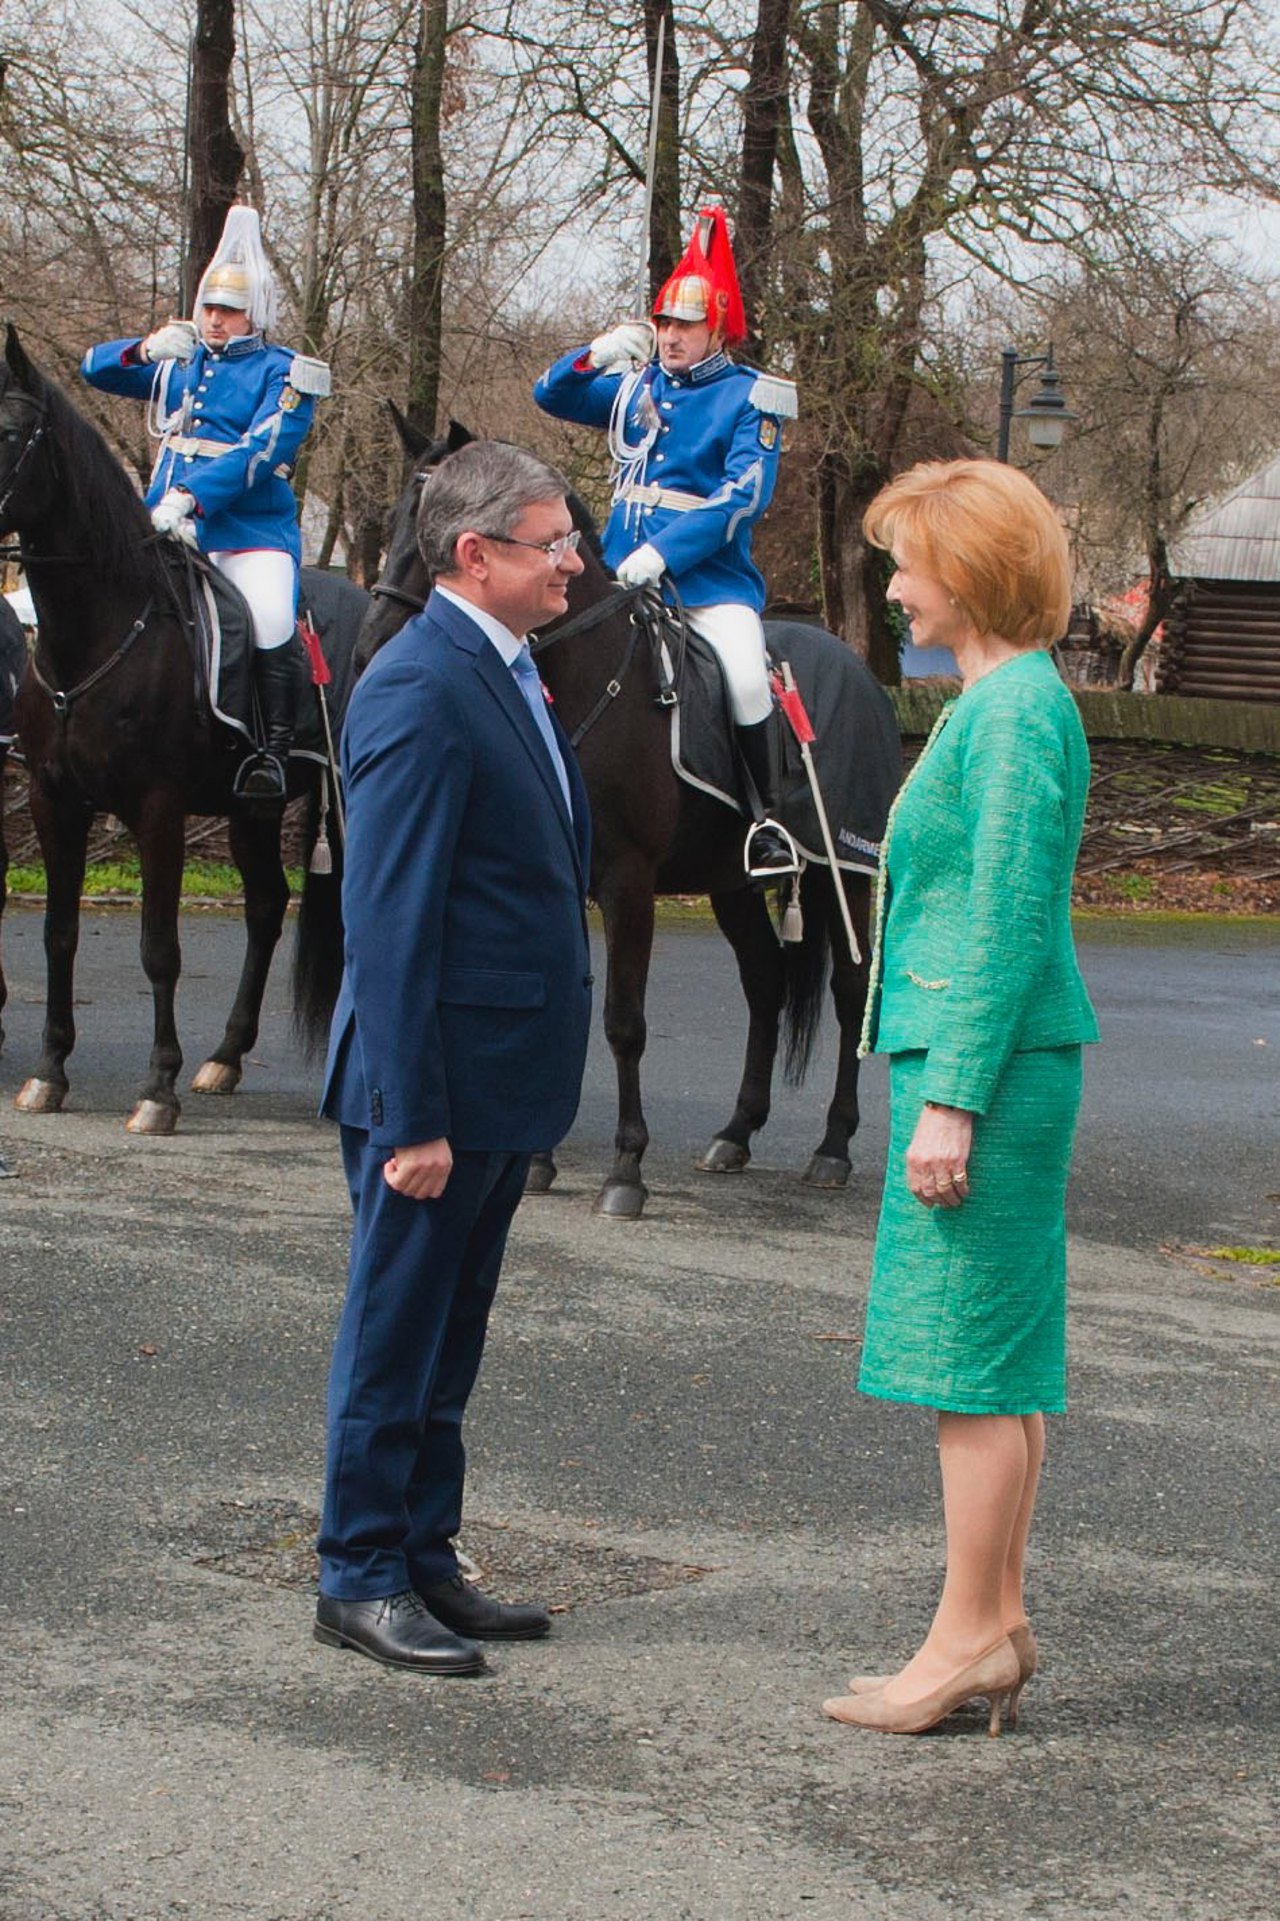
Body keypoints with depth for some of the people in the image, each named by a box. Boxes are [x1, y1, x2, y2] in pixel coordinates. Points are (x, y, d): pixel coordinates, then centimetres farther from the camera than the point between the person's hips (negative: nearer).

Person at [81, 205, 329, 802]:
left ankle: (275, 750, -18)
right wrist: (145, 350, -6)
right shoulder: (179, 362, 17)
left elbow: (260, 452, -15)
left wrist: (189, 496, -26)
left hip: (250, 529, -6)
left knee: (271, 623, -28)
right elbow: (95, 367, 16)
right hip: (165, 525, 6)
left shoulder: (281, 373, -1)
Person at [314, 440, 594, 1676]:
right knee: (397, 1333, 2)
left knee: (447, 1337, 16)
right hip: (440, 1082, -9)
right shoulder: (422, 692, -18)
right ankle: (359, 1579, 13)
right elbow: (388, 919, -21)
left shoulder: (504, 672, 12)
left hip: (503, 1082, 9)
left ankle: (422, 1559, 26)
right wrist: (410, 1116, -23)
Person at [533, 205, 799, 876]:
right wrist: (595, 357, -7)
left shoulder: (749, 397, -4)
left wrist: (665, 551, -23)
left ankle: (767, 816, -8)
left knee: (746, 682, -26)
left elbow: (744, 495, -14)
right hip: (620, 569, 6)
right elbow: (552, 396, 14)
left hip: (710, 575, -6)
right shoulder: (636, 385, 12)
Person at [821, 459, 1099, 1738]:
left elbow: (1008, 921, -19)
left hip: (983, 1056, -10)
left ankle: (968, 1636, -1)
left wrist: (950, 1100, -20)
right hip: (970, 1055, 10)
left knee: (971, 1356, -6)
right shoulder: (1003, 701, 16)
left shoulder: (1015, 711, -15)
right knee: (998, 1356, 11)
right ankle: (999, 1628, 16)